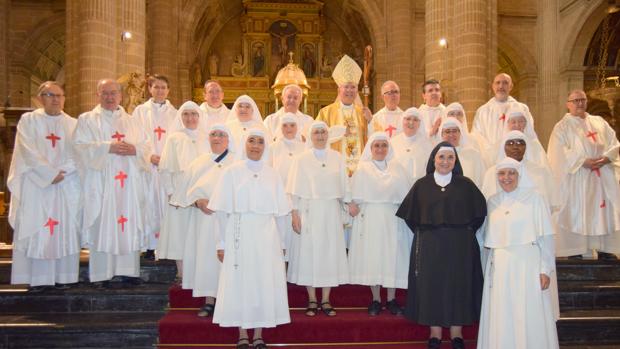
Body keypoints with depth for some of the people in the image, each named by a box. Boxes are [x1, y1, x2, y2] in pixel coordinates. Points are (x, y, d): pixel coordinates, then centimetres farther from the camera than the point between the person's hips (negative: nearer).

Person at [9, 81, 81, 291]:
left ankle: (63, 277, 3)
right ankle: (38, 279, -1)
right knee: (35, 230, -4)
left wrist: (61, 172, -11)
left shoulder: (73, 124, 11)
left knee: (66, 231, -1)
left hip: (67, 187, 2)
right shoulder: (28, 120, 6)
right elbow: (28, 152, -4)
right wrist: (50, 174, -12)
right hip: (36, 186, -2)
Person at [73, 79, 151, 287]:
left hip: (129, 182, 3)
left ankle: (128, 271, 7)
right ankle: (101, 275, 1)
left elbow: (146, 147, 12)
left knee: (130, 225, 1)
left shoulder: (132, 121, 19)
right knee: (102, 226, -5)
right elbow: (80, 145, -4)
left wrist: (134, 149, -9)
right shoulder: (87, 120, 9)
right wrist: (108, 147, -15)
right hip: (100, 182, -3)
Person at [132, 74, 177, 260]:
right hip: (147, 165, -1)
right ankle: (150, 246, 2)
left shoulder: (174, 113, 12)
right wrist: (150, 156, -10)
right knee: (149, 203, -4)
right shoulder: (140, 111, 8)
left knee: (167, 203, -3)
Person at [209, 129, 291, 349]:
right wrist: (222, 243, -3)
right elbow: (222, 211, 0)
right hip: (240, 236, -2)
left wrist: (280, 243, 7)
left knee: (264, 284, 4)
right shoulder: (232, 172, 1)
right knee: (240, 284, 3)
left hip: (266, 237, 2)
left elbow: (280, 213, 8)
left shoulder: (272, 175, 6)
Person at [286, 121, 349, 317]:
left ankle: (326, 300, 13)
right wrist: (295, 214, -7)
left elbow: (344, 187, 9)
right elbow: (295, 190, 0)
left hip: (331, 212, 2)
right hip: (308, 211, -2)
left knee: (330, 252, 3)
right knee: (308, 253, 1)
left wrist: (344, 210, 6)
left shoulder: (337, 158, 7)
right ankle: (312, 300, 13)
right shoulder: (301, 159, 1)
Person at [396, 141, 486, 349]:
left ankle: (456, 332, 18)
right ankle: (435, 332, 14)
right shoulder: (422, 185, 4)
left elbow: (480, 211, 7)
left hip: (459, 246, 0)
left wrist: (466, 231, 0)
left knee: (458, 284, 5)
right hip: (429, 245, 0)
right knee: (431, 285, 3)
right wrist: (422, 233, 2)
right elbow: (409, 214, 9)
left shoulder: (465, 185, 3)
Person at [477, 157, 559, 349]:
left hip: (527, 264, -4)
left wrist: (545, 269, -9)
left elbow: (546, 236, -5)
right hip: (499, 267, 4)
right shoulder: (493, 202, 11)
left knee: (529, 318, -1)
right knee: (501, 320, 6)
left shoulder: (533, 198, -2)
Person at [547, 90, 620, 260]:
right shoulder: (562, 127, 2)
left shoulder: (599, 122, 15)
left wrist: (606, 158, -11)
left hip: (603, 176, 4)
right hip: (576, 178, -4)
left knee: (604, 210, 4)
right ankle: (575, 252, 0)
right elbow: (559, 153, -9)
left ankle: (604, 249, 11)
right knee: (576, 212, -4)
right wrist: (583, 161, -19)